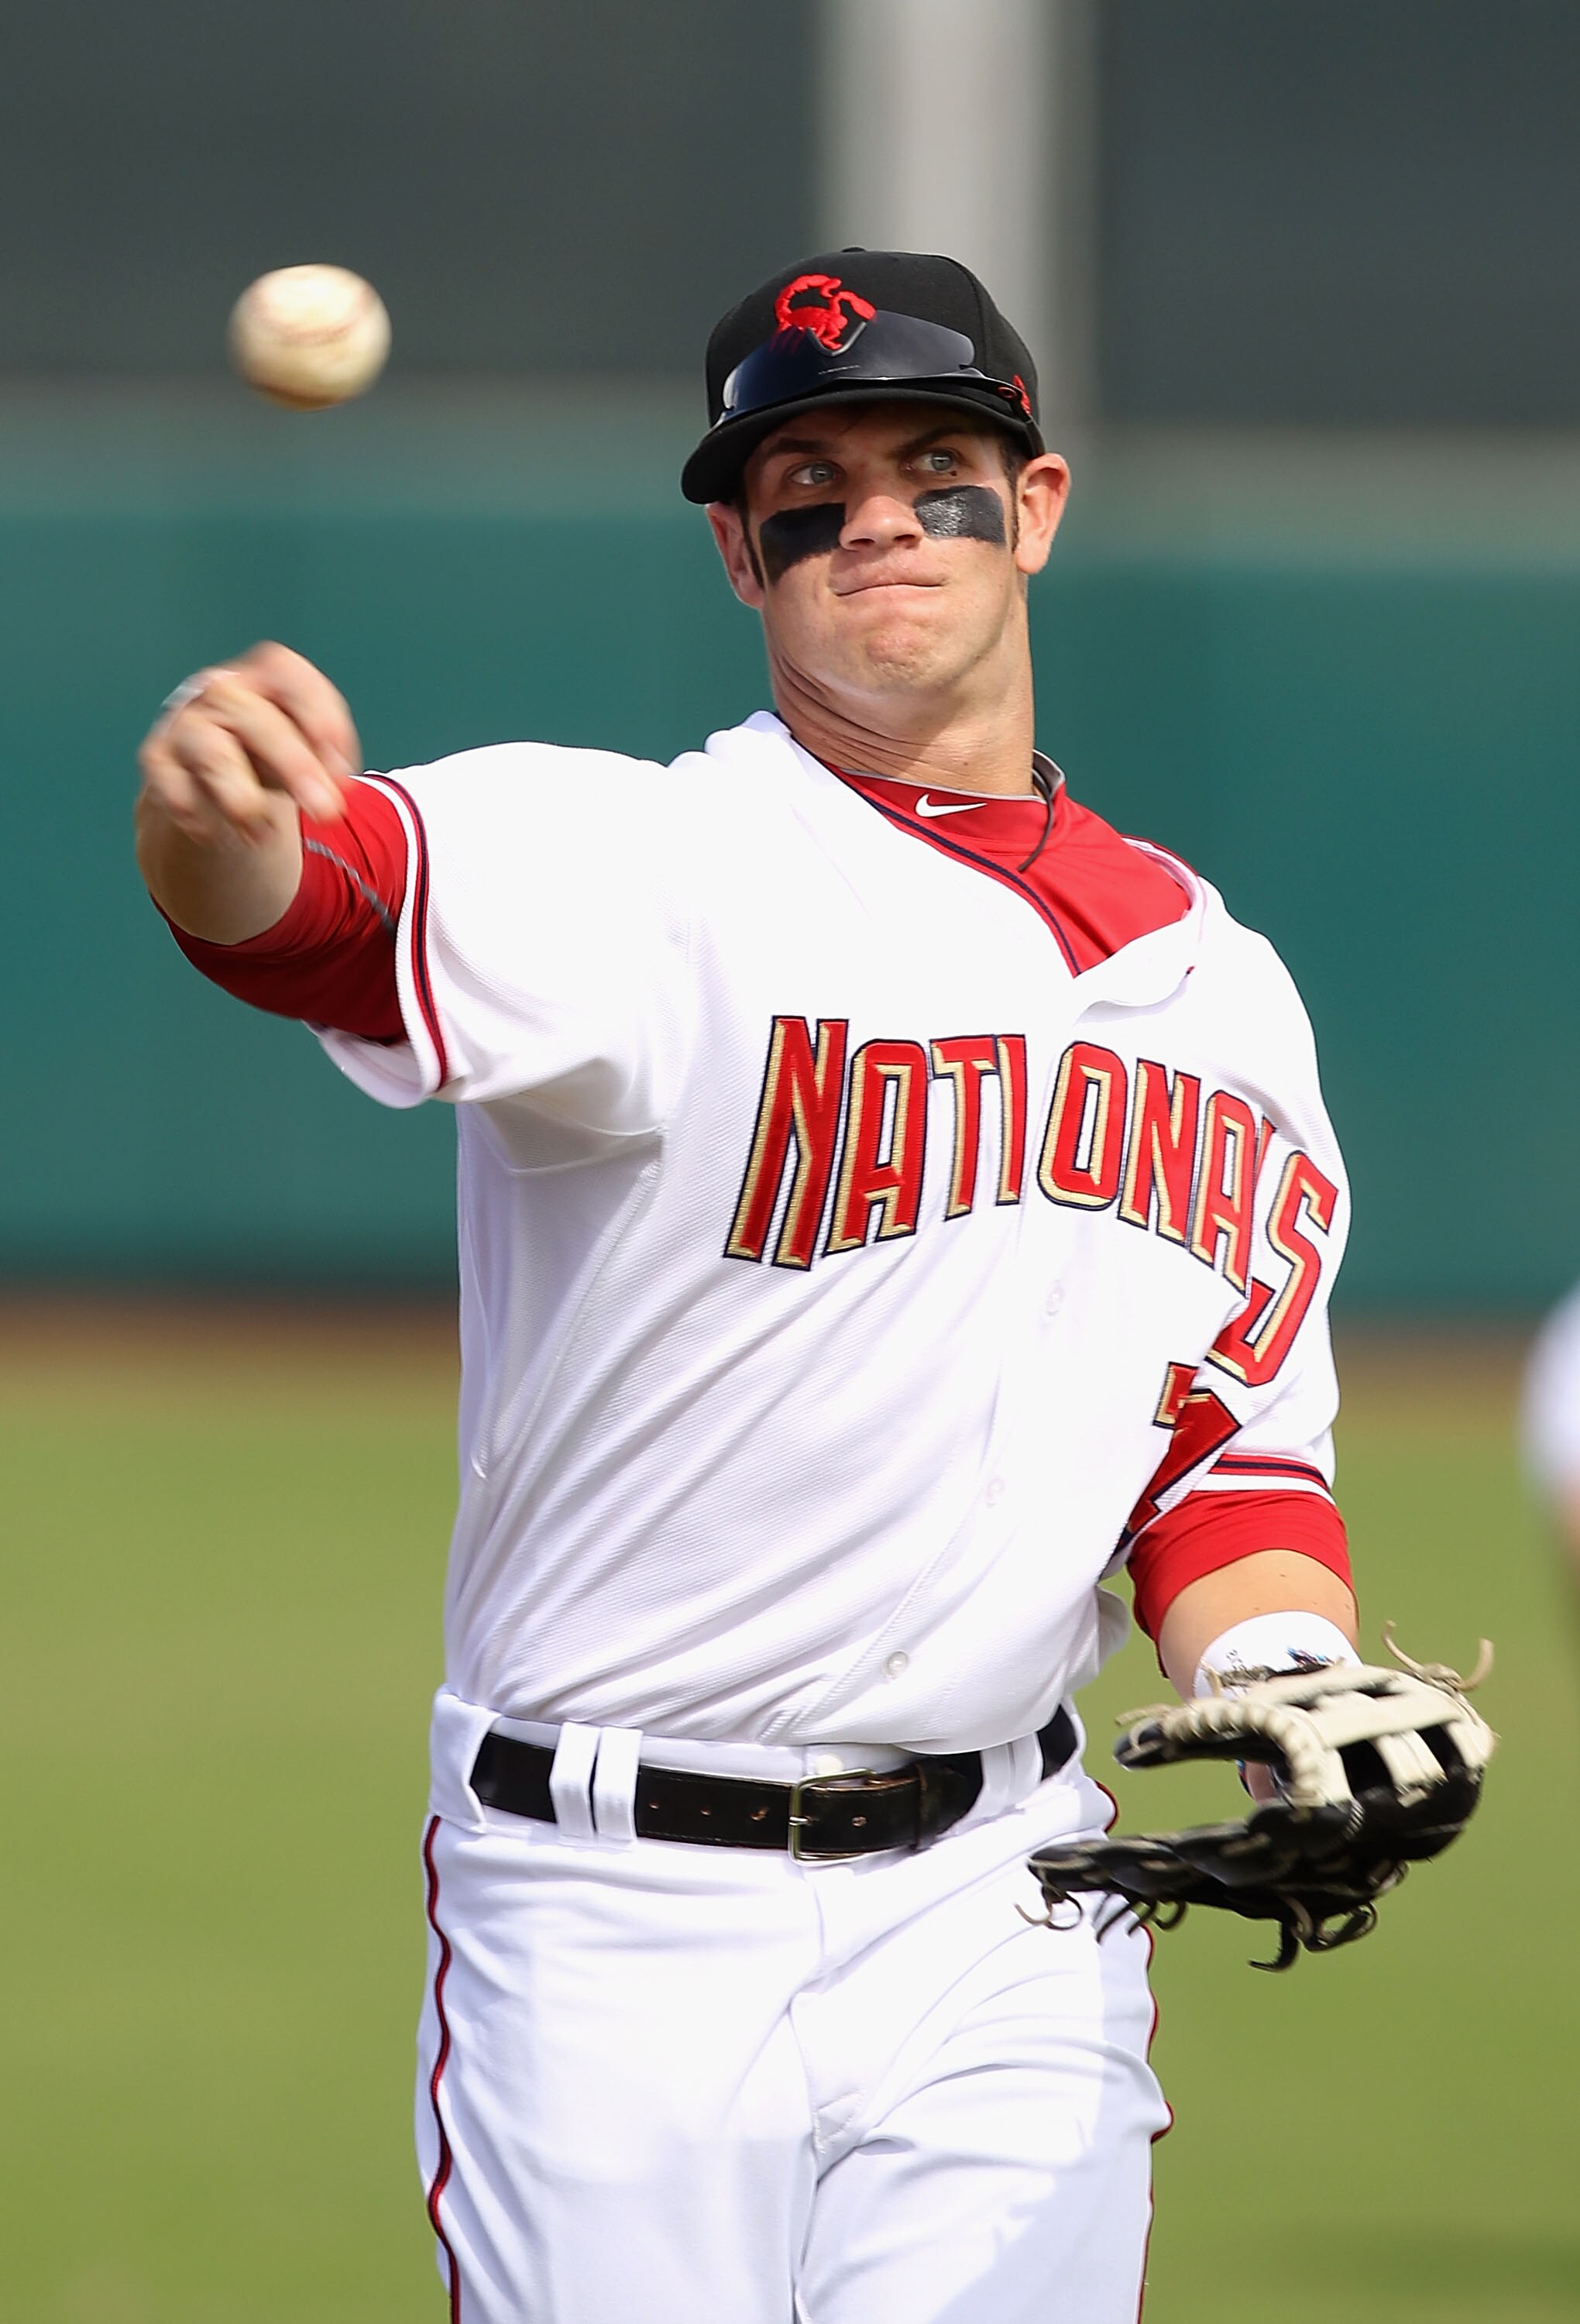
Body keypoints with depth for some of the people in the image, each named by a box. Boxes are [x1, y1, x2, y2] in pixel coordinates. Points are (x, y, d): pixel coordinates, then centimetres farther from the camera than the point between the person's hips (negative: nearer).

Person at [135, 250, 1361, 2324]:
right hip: (615, 1914, -4)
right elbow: (355, 909, -28)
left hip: (998, 1918, 4)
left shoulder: (1212, 984, 12)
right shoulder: (640, 866, -6)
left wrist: (1285, 1678, -4)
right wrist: (222, 829, -52)